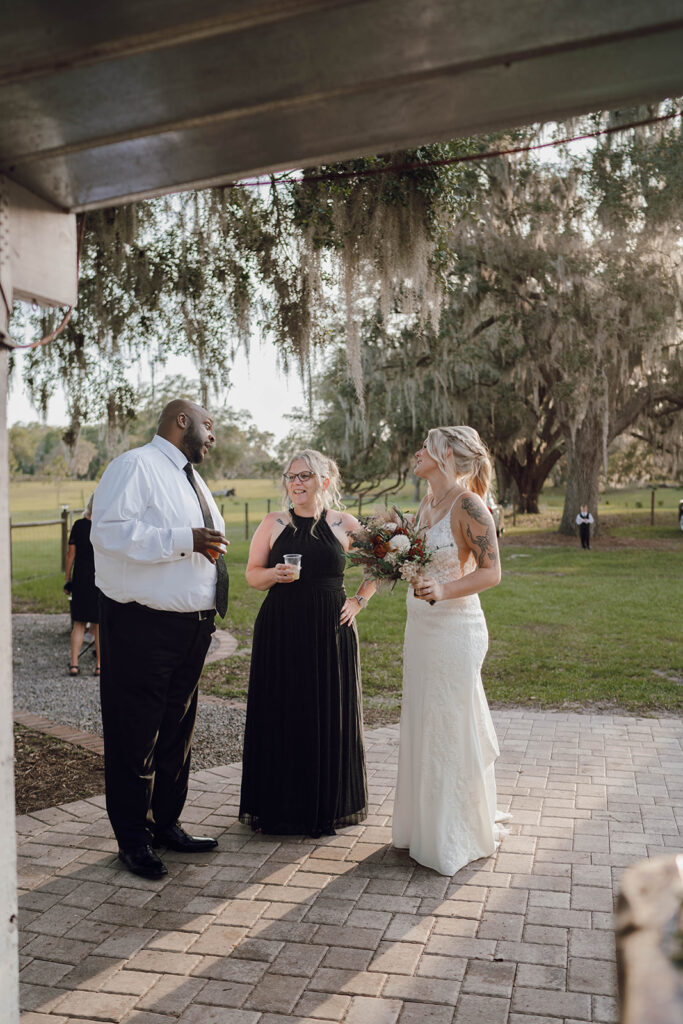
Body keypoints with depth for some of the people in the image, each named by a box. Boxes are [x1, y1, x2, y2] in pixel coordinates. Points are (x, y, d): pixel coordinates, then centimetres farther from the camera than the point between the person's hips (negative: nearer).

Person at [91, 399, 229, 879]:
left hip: (192, 626, 9)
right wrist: (184, 540, -25)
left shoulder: (192, 479, 19)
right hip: (142, 627, -9)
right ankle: (134, 838, 18)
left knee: (177, 731, 17)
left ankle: (166, 823, 32)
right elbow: (109, 530, -23)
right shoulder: (135, 466, -10)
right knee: (134, 735, 2)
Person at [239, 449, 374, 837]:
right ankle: (280, 806, 18)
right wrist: (275, 574, -14)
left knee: (330, 715, 6)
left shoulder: (344, 525, 3)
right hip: (280, 630, 0)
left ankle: (328, 806, 23)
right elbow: (252, 574, 6)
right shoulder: (273, 524, 3)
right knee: (280, 715, 3)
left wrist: (359, 601, 4)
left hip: (330, 631, 0)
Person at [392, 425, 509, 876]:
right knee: (421, 728, 15)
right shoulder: (426, 506, 11)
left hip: (454, 630, -8)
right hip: (421, 627, 8)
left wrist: (443, 590, -28)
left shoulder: (468, 506, -14)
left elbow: (490, 571, -16)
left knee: (451, 730, 2)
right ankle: (424, 826, 31)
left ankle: (459, 838, 20)